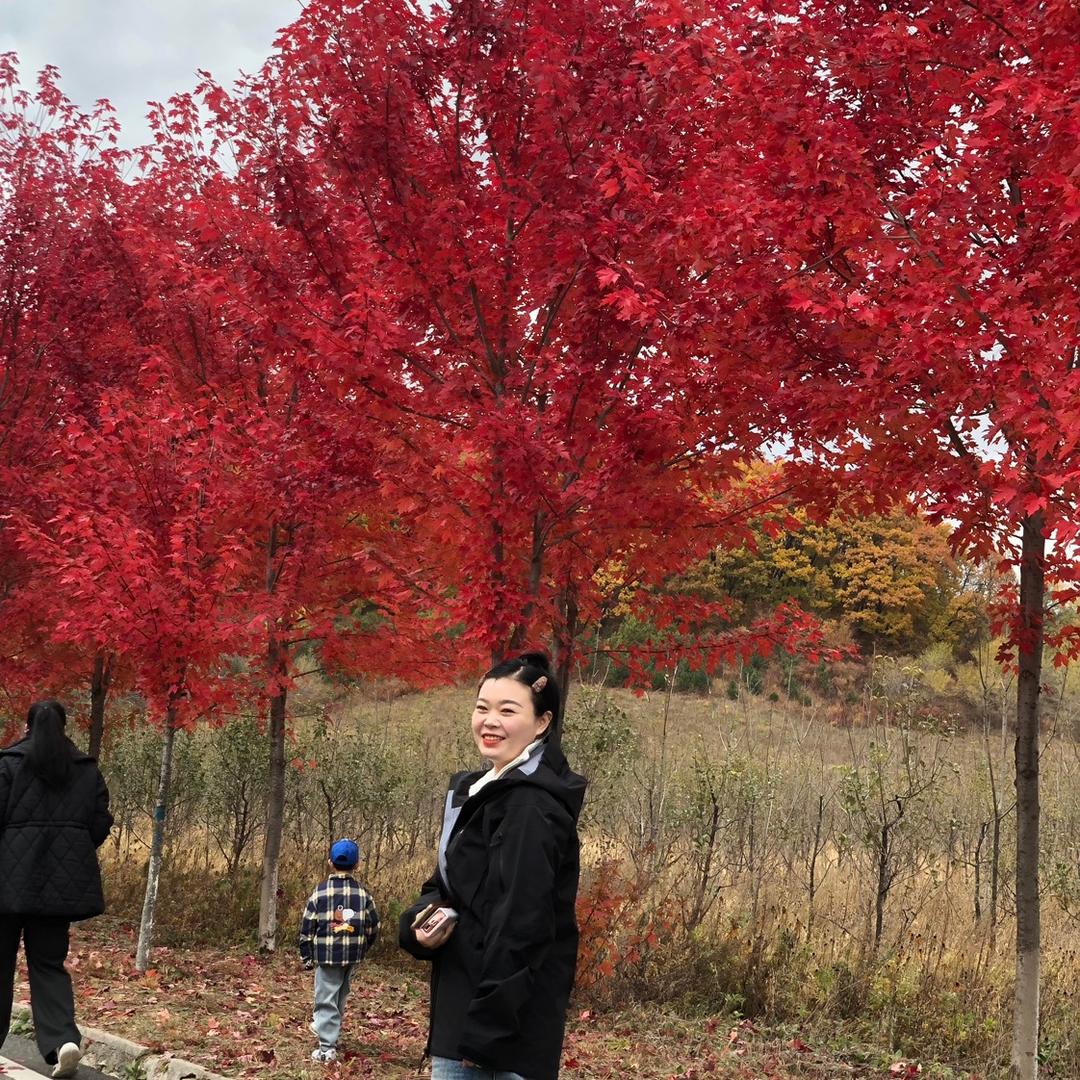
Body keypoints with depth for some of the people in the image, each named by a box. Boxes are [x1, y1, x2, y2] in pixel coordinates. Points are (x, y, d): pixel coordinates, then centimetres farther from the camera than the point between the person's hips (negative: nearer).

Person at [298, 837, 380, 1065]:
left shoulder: (320, 891, -6)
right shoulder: (363, 893, 1)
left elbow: (307, 928, -4)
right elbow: (372, 927, 7)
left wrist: (307, 957, 6)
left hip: (326, 954, -3)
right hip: (352, 956, 4)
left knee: (326, 998, 0)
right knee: (339, 997, 22)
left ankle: (327, 1048, -5)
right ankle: (325, 1026, 40)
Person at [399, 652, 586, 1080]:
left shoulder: (531, 805, -17)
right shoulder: (480, 790, 14)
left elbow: (520, 924, -22)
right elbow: (446, 883, 19)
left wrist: (485, 1030, -22)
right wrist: (419, 924, -3)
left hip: (507, 1022, -9)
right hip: (464, 1009, 9)